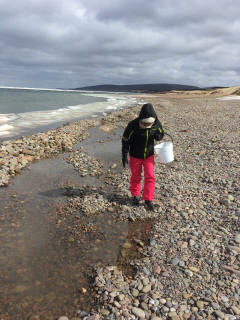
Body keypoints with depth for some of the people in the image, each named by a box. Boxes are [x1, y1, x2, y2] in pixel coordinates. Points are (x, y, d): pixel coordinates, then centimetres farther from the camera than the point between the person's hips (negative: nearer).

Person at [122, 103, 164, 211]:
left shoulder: (156, 124, -14)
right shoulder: (133, 125, -23)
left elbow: (161, 133, 5)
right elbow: (125, 140, -13)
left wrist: (158, 136, -21)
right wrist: (124, 156, -13)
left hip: (149, 155, 2)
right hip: (135, 156, -2)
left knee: (150, 177, -3)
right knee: (136, 177, 12)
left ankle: (148, 199, 10)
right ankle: (135, 195, 35)